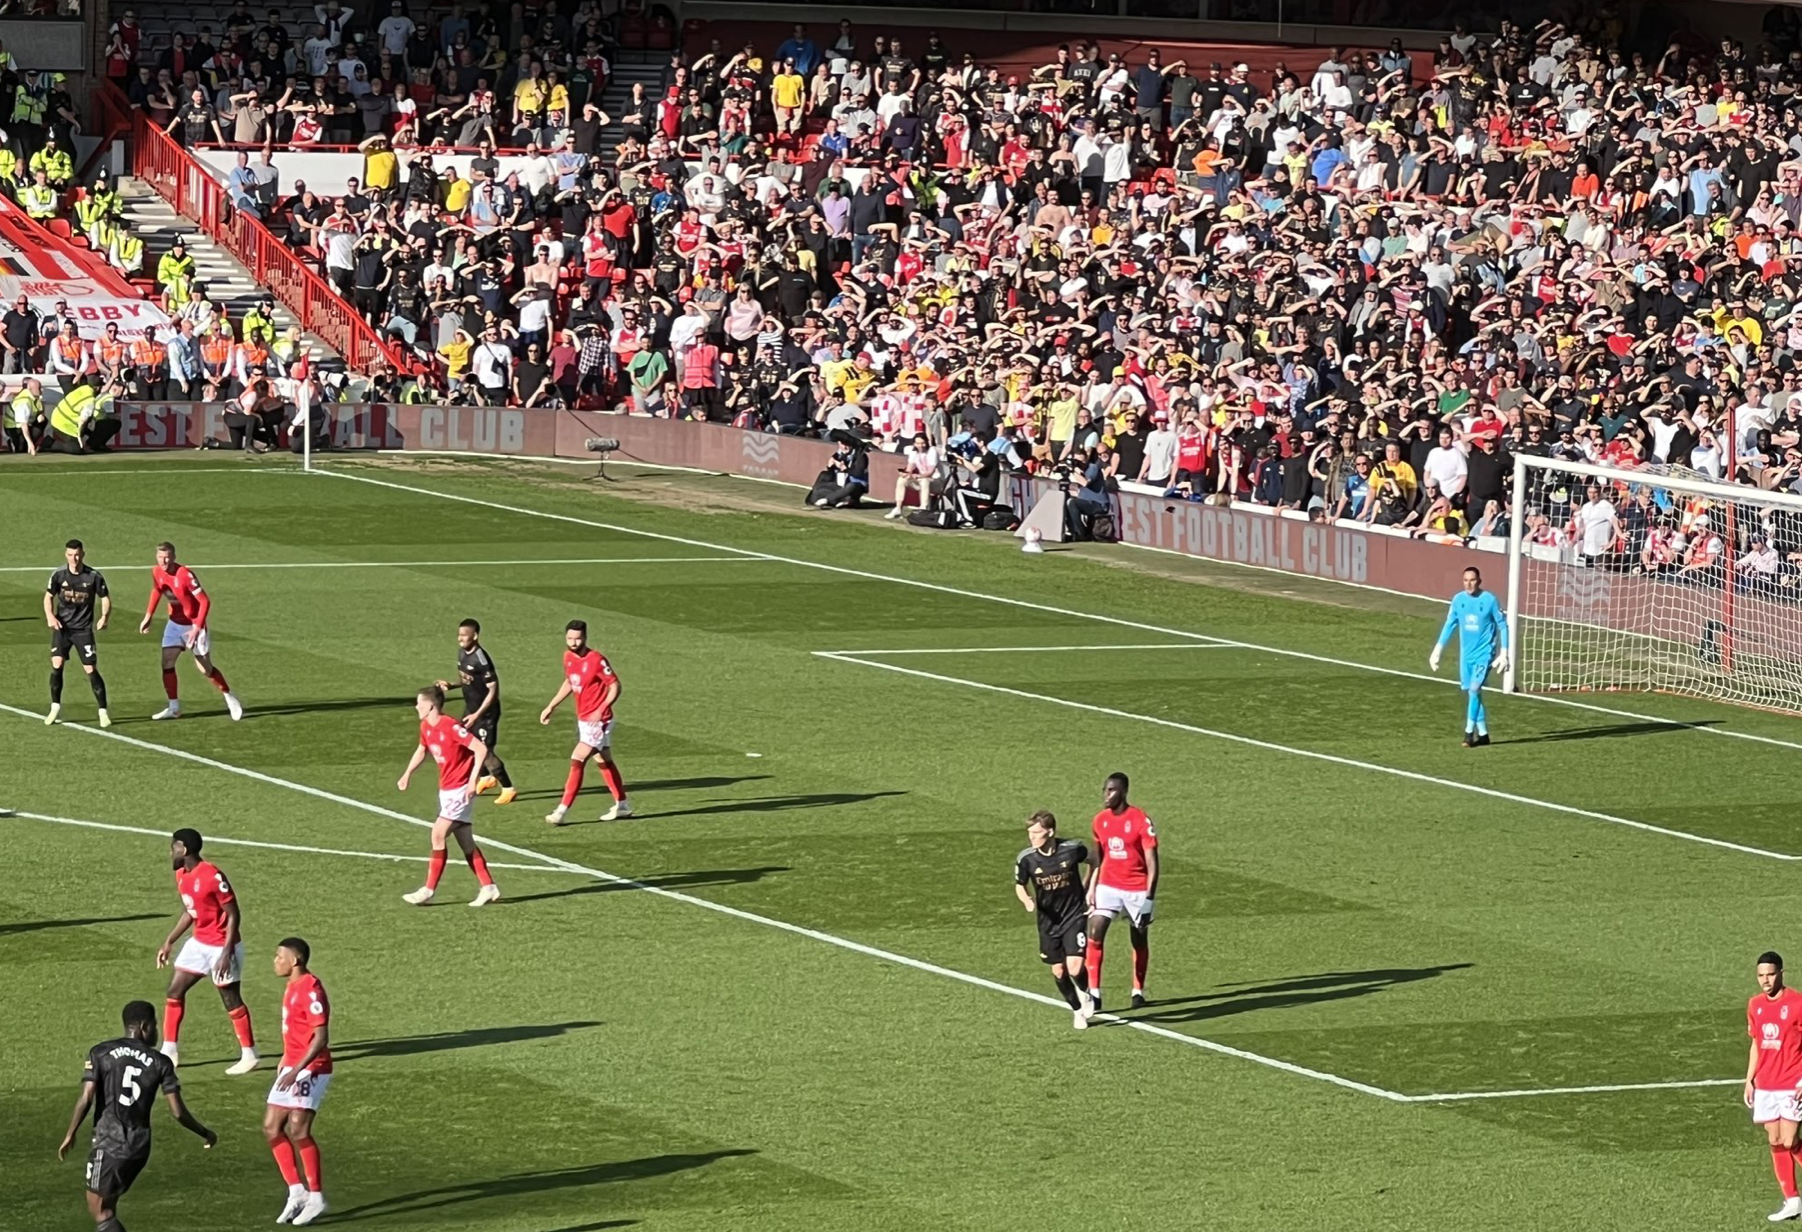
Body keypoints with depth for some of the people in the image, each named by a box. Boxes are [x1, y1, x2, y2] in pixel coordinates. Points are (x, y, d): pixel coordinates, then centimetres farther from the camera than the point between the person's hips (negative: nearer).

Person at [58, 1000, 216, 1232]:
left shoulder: (101, 1053, -1)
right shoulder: (161, 1063, 3)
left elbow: (86, 1099, -9)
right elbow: (178, 1112, -1)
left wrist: (70, 1135, 2)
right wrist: (205, 1134, 15)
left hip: (108, 1143, -4)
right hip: (140, 1146, 4)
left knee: (99, 1211, -1)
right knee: (107, 1208, 20)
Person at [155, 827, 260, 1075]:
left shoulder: (213, 876, -23)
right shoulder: (182, 875, 4)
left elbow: (233, 915, -19)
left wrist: (226, 953, -23)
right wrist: (169, 942, 15)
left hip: (221, 946, -9)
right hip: (199, 943, 9)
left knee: (231, 999, -1)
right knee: (174, 991, 6)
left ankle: (249, 1055, 10)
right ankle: (169, 1052, 13)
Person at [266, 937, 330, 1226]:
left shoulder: (310, 990, -18)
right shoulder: (292, 987, 13)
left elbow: (321, 1036, -22)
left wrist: (297, 1070, -26)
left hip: (310, 1069, -10)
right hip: (291, 1068, 10)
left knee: (298, 1130, -12)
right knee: (272, 1128, 7)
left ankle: (316, 1197, -3)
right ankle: (296, 1192, 12)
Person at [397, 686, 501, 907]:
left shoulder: (451, 727, -21)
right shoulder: (426, 727, 5)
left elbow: (481, 749, -23)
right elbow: (422, 750, 26)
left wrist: (472, 779, -26)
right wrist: (407, 774, 17)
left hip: (460, 789, -9)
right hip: (446, 789, 9)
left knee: (438, 834, -13)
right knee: (465, 842, 9)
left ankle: (428, 890, -8)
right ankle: (488, 887, 14)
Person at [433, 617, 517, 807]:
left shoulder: (481, 659, -26)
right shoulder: (462, 652, 1)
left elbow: (493, 689, -23)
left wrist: (477, 715, -25)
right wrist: (450, 685, -3)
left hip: (485, 711, -9)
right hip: (471, 707, 9)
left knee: (485, 750, -8)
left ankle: (508, 789, 5)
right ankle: (486, 777, 39)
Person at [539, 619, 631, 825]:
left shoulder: (597, 660, -20)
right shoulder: (568, 657, 3)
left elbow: (615, 686, -16)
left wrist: (601, 710, -26)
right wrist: (551, 706, 16)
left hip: (598, 721, -8)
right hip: (582, 720, 8)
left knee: (577, 761, -13)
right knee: (604, 762, 18)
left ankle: (562, 811, -13)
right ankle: (622, 805, 31)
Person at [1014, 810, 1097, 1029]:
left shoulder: (1072, 849, -15)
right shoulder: (1026, 859, -13)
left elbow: (1092, 863, 7)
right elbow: (1020, 886, 3)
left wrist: (1087, 889, 2)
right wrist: (1027, 901, -18)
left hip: (1074, 917, -2)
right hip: (1048, 921, 2)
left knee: (1075, 968, -15)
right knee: (1058, 972, 7)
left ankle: (1084, 995, 19)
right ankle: (1077, 1011, 31)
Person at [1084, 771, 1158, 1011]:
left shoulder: (1140, 821, -13)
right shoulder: (1100, 820, 3)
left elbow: (1152, 863, -12)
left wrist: (1149, 898, -17)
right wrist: (1091, 889, 9)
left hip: (1136, 890, -3)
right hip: (1108, 887, 3)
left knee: (1139, 941, 10)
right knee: (1095, 933, -15)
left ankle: (1138, 991, 28)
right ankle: (1093, 991, -14)